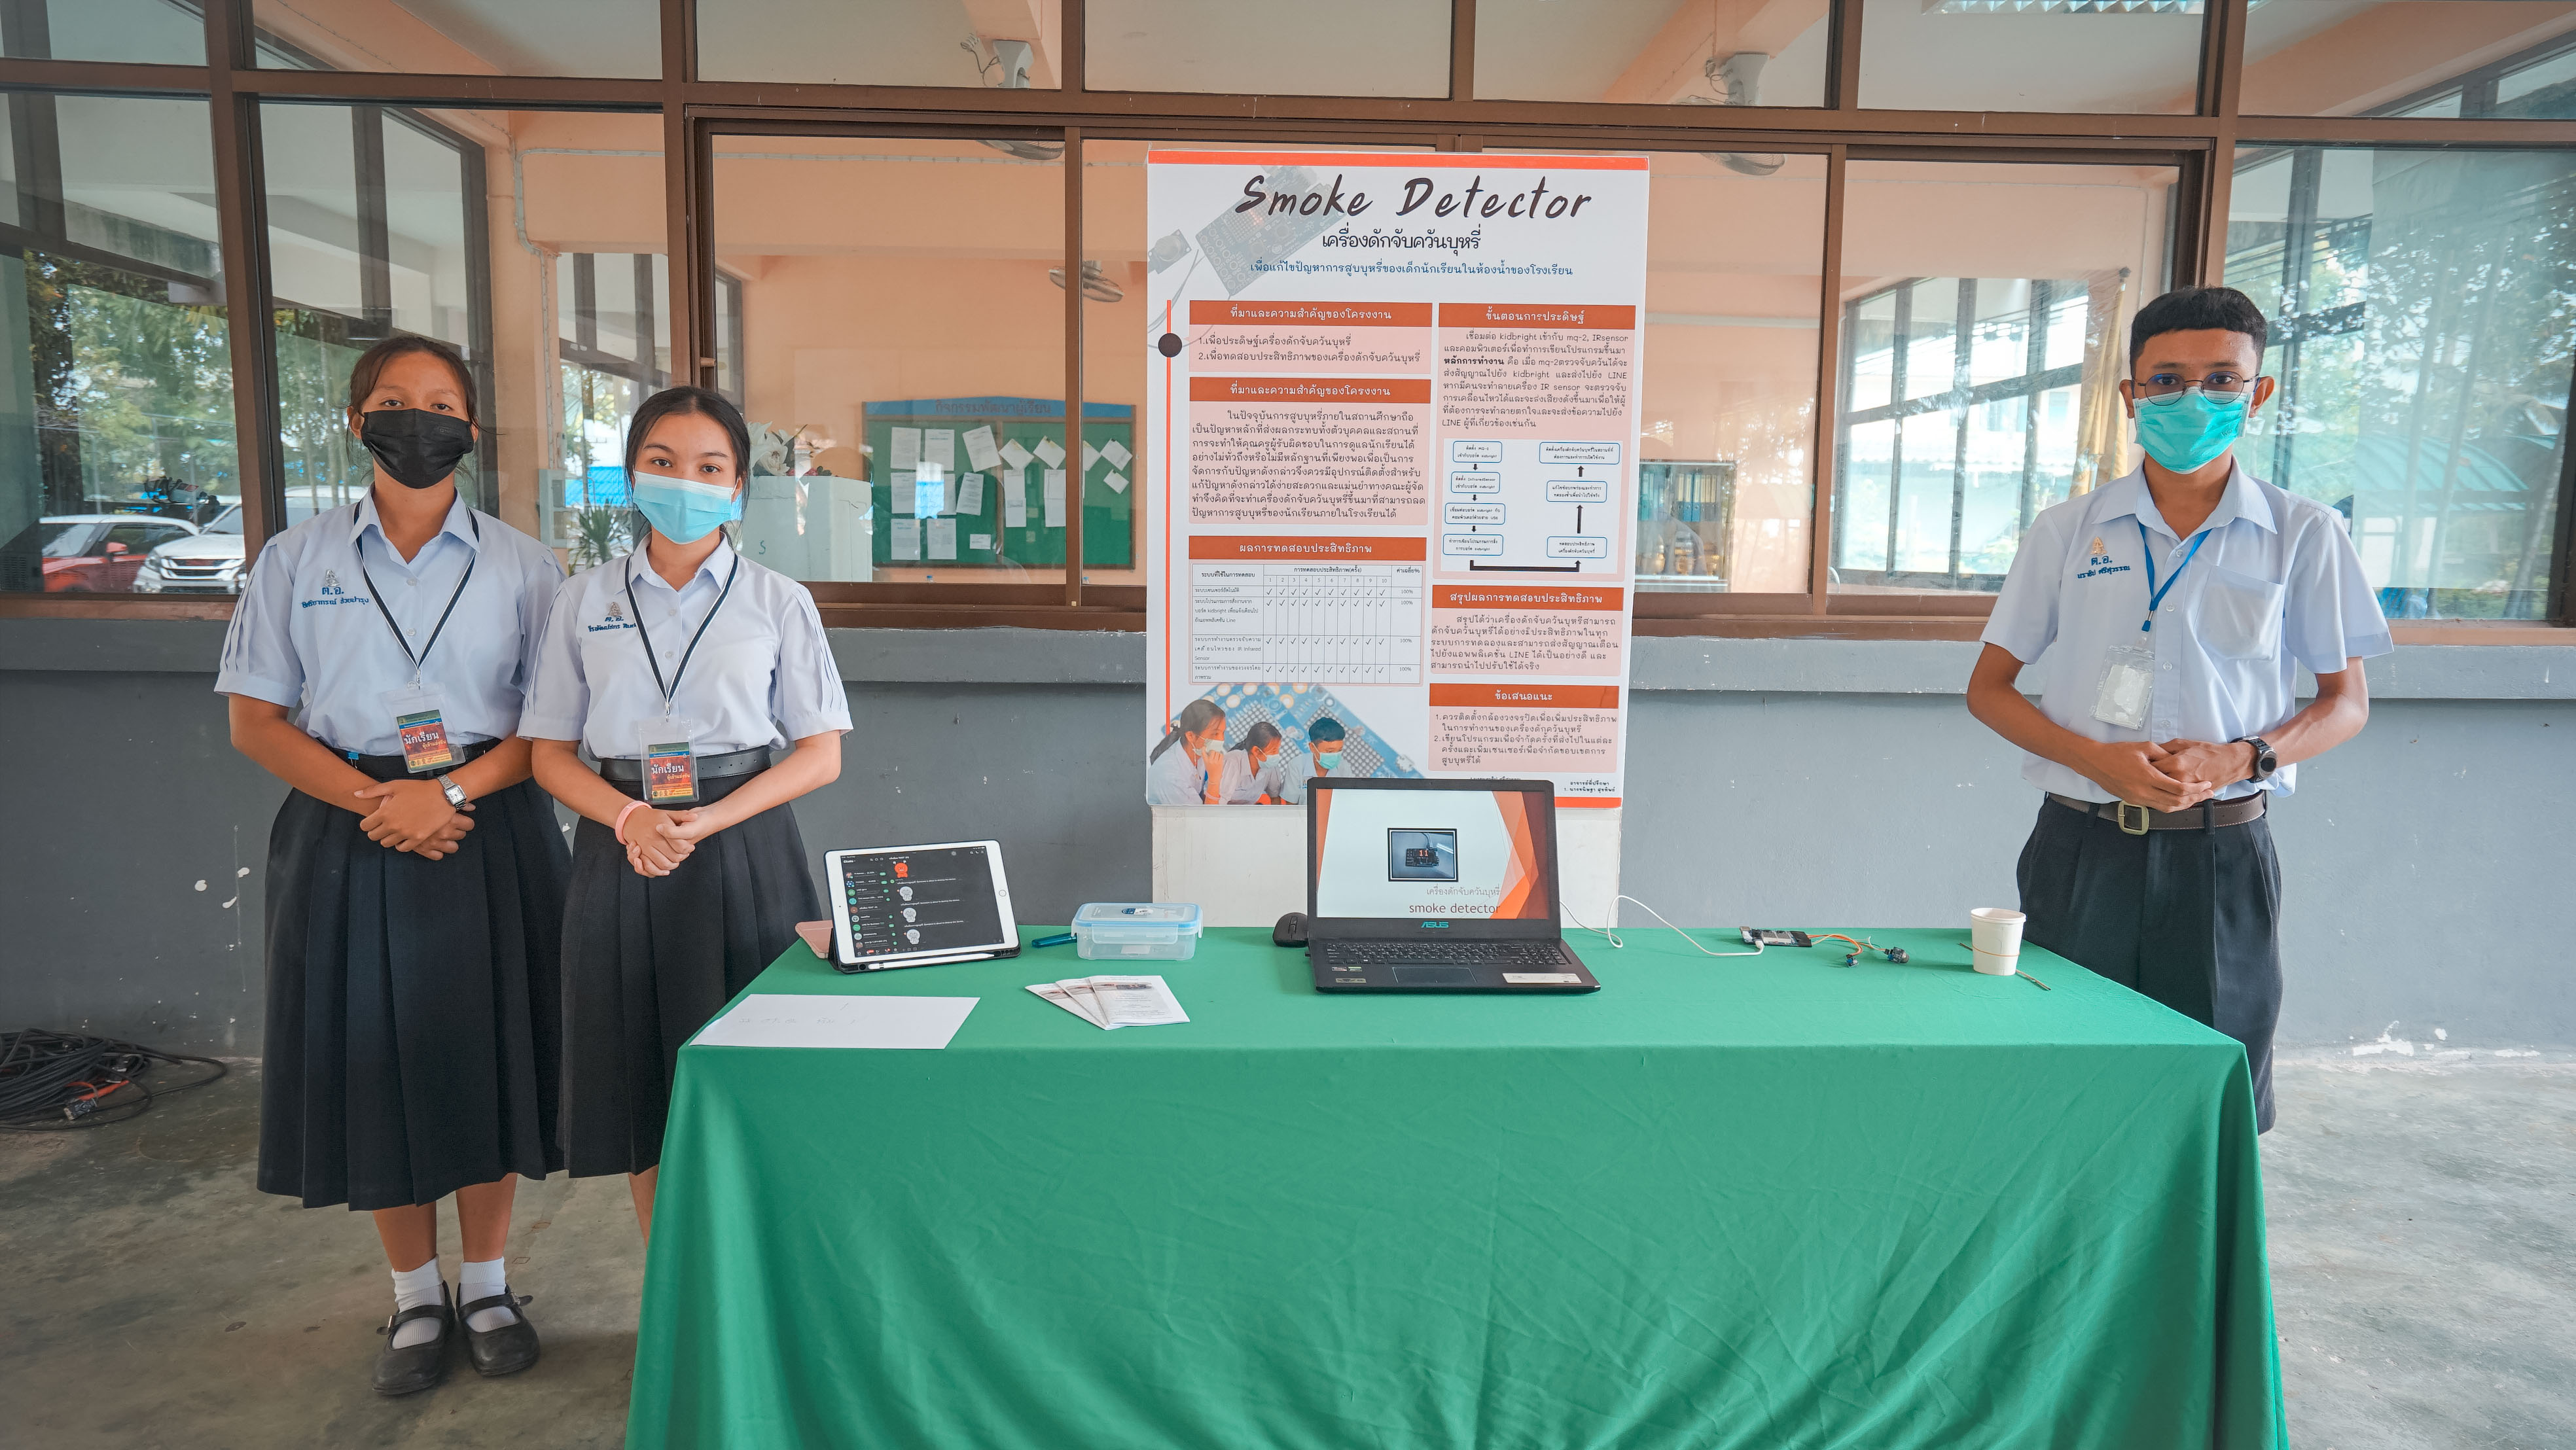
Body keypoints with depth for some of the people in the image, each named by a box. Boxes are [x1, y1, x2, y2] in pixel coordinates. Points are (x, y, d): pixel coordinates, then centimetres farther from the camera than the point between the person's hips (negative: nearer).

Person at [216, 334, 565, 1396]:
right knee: (374, 1063, 7)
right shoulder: (297, 560, 6)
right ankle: (416, 1298, 25)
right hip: (348, 835, 1)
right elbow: (255, 718, 3)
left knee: (485, 1057, 5)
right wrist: (372, 801, -11)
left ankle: (486, 1287, 24)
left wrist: (450, 792, -15)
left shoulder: (522, 564, 3)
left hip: (489, 834, -1)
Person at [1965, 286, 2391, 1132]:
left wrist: (2238, 759, -13)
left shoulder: (2303, 537, 4)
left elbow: (2347, 703, 8)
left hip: (2221, 853, 0)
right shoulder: (2069, 532, 4)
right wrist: (2098, 759, -12)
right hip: (2084, 847, 0)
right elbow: (1989, 689, 5)